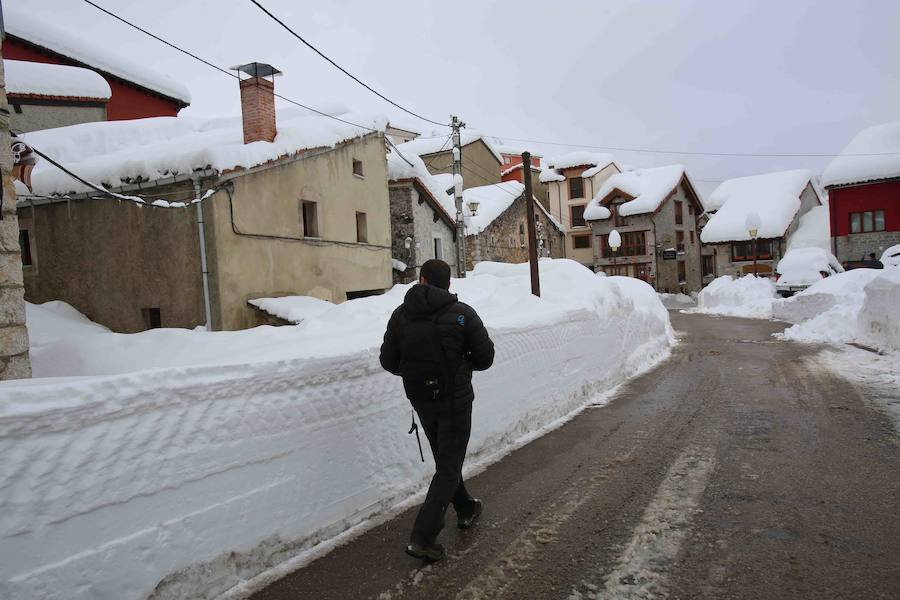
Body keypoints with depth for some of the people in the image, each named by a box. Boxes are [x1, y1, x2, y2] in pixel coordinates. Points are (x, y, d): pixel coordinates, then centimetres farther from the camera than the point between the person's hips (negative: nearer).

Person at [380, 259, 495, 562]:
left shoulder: (400, 315, -4)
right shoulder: (462, 313, -12)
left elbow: (389, 362, -2)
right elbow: (485, 357, -10)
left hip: (421, 400, 4)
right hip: (455, 399, -4)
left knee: (445, 459, 23)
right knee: (448, 466, 4)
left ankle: (465, 510, 41)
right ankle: (423, 537, -2)